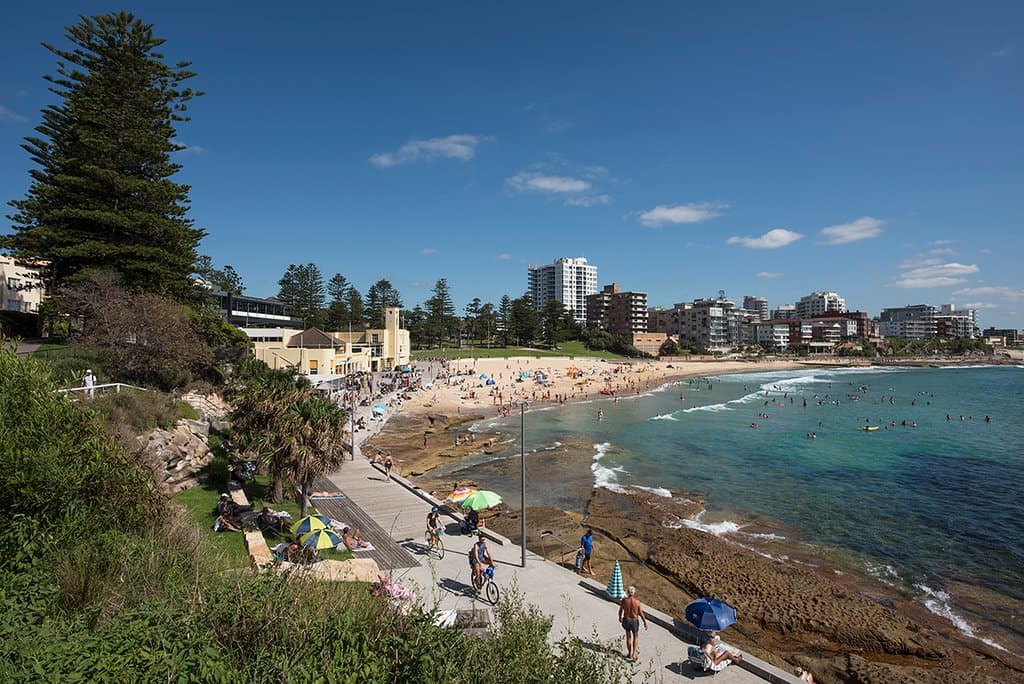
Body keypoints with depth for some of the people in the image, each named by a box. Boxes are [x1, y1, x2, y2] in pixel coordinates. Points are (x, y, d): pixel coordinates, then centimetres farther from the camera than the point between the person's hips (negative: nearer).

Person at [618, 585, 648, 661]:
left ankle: (629, 653, 35)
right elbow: (641, 613, -13)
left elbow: (620, 610, -4)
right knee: (635, 637, 24)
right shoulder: (637, 601, -22)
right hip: (634, 621, -1)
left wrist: (620, 618, 16)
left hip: (626, 620, 1)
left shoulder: (624, 600, -18)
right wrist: (645, 622, 3)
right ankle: (634, 654, 18)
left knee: (628, 636, 24)